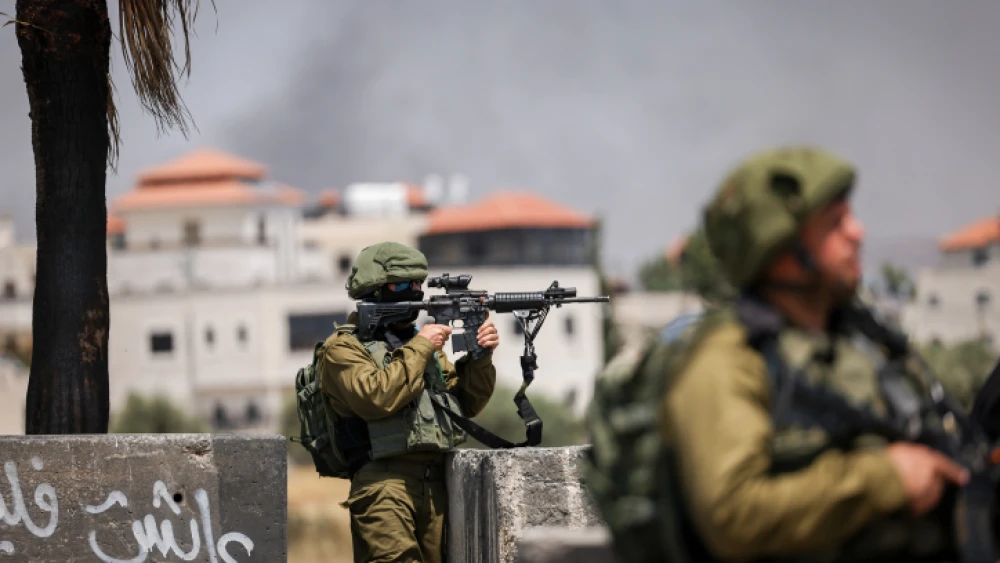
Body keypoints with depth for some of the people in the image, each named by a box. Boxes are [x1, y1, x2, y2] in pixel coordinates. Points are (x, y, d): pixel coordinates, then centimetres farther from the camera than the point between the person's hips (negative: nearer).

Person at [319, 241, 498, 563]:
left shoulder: (419, 340, 22)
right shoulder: (344, 347, 1)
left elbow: (466, 404, 20)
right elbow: (376, 398, -17)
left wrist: (480, 357, 3)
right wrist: (419, 348, -10)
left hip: (438, 484, 7)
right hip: (386, 484, -7)